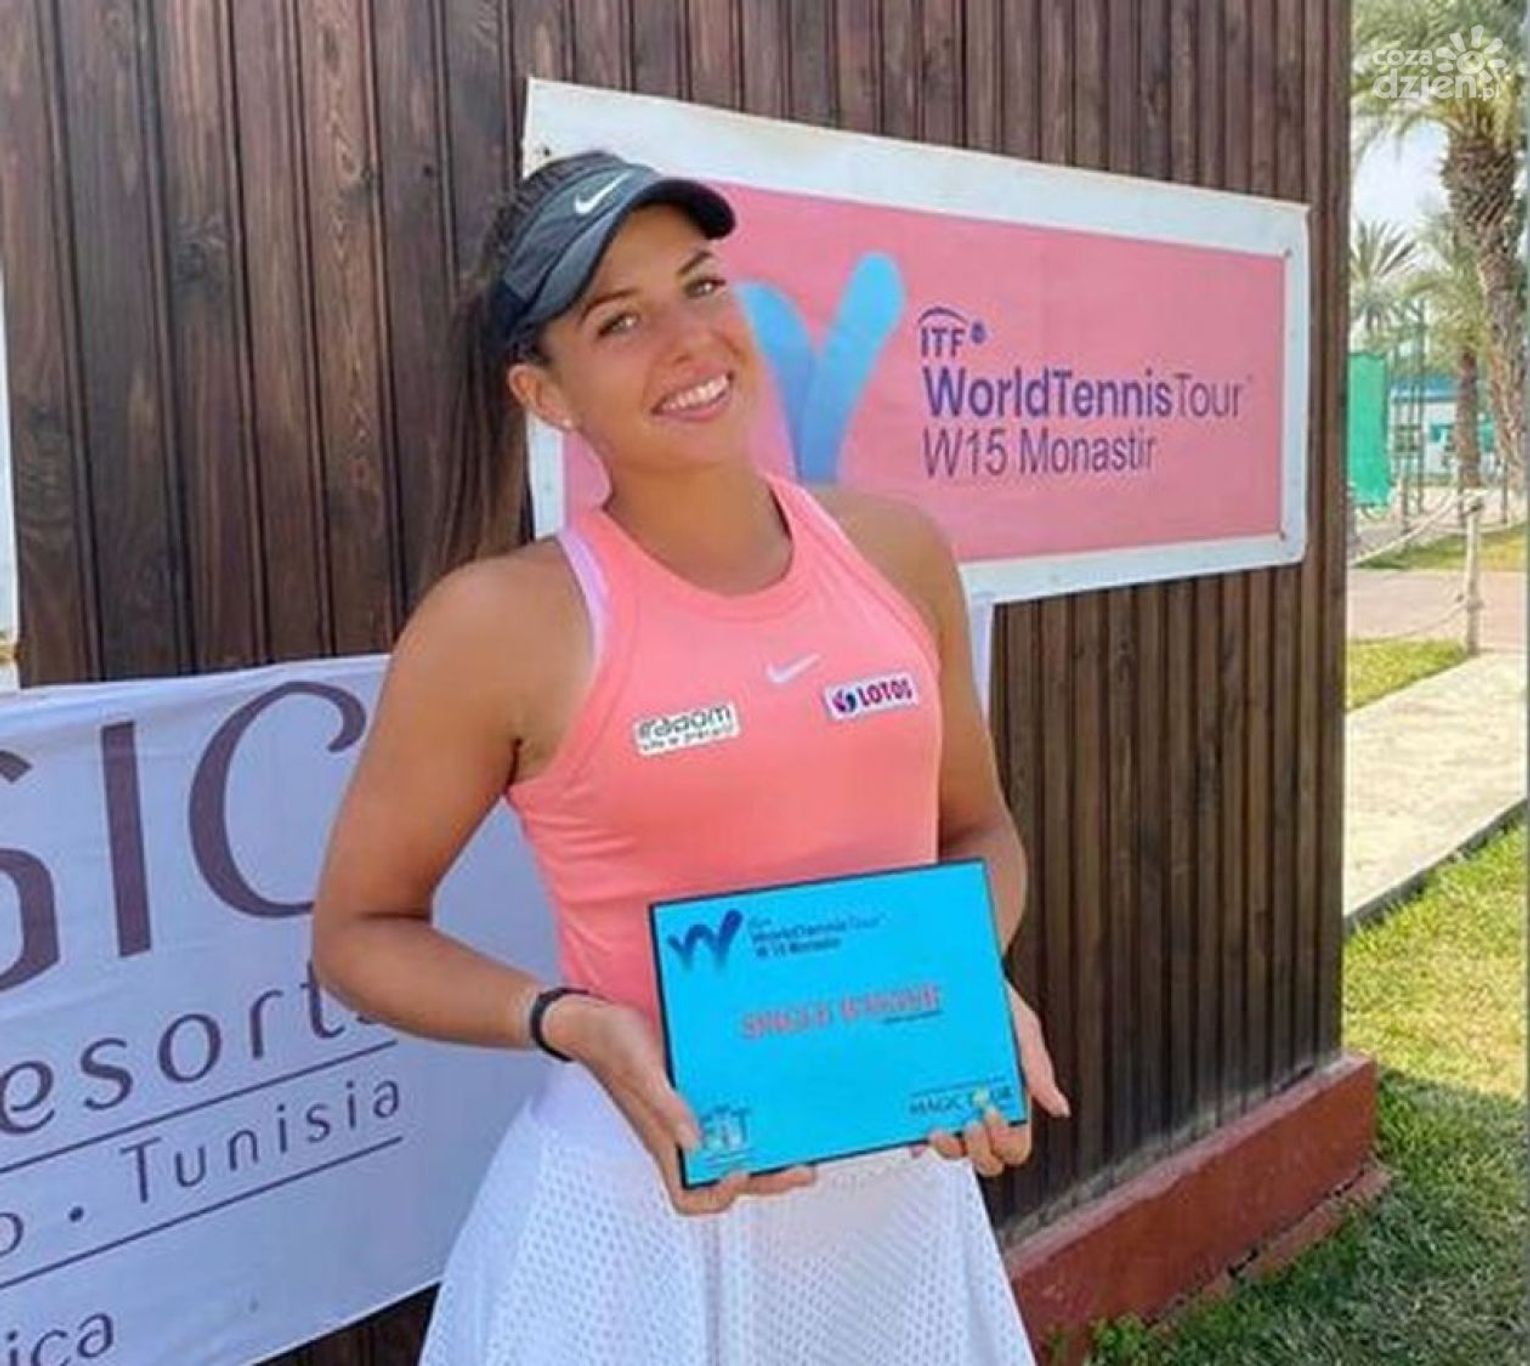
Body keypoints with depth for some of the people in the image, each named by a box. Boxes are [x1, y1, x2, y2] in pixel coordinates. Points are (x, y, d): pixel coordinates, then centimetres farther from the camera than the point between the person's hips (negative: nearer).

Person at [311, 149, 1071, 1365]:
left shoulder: (893, 551, -3)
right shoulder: (504, 623, -14)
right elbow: (360, 930, -4)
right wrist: (573, 1024, -19)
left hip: (904, 1180, 4)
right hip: (645, 1198, -3)